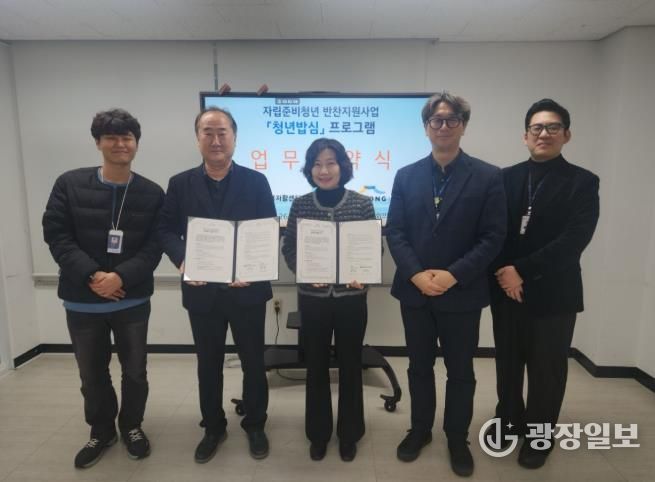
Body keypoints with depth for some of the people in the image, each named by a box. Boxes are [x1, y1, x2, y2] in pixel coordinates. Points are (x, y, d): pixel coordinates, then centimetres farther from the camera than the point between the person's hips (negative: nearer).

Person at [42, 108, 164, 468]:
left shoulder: (152, 193, -3)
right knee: (92, 374, 17)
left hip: (132, 301, 0)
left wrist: (121, 277, -21)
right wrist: (91, 275, -18)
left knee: (135, 371, 13)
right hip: (82, 301, 1)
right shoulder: (69, 184, -2)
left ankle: (132, 426, 37)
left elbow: (154, 246, -6)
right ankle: (101, 431, 39)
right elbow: (56, 235, -6)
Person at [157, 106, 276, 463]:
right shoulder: (180, 184, 3)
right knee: (208, 364, 16)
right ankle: (213, 428, 37)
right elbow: (166, 230, 3)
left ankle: (255, 425, 34)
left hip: (247, 289, -1)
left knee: (253, 362, 13)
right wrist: (181, 260, -16)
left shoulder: (256, 182, -1)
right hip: (202, 291, 2)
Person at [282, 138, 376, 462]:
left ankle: (349, 434, 34)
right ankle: (318, 433, 34)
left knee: (350, 366, 13)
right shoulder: (300, 205, -1)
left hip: (351, 297, 0)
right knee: (316, 366, 13)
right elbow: (288, 249, 3)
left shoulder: (362, 204, -4)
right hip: (312, 297, 1)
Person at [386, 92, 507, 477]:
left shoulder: (488, 177, -3)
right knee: (420, 366, 16)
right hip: (415, 291, 2)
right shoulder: (407, 176, 4)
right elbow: (395, 231, 0)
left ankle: (458, 439, 35)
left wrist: (453, 275, -17)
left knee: (461, 371, 14)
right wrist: (416, 274, -13)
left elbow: (493, 237, -8)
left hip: (462, 294, -2)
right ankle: (420, 429, 37)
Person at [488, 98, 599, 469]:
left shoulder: (582, 182, -3)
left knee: (547, 369, 10)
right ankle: (510, 420, 37)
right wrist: (503, 272, -13)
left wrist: (521, 269, -19)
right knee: (508, 362, 15)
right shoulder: (506, 177, 5)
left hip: (553, 293, -2)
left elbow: (575, 239, -15)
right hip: (506, 288, 3)